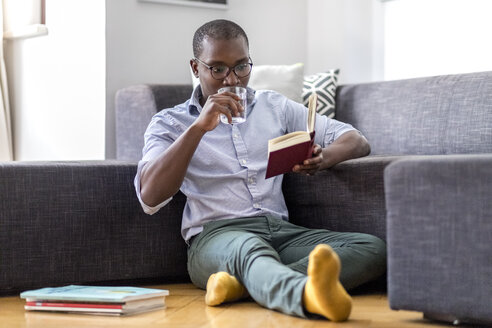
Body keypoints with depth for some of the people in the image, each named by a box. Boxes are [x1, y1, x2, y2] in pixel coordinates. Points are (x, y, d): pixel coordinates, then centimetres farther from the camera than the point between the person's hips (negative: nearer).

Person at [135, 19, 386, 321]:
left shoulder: (274, 106, 22)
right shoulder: (169, 123, 14)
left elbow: (357, 141, 19)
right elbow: (150, 197, -5)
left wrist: (323, 158, -7)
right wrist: (199, 127, -12)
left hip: (280, 230, 4)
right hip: (216, 235, -4)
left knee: (373, 248, -23)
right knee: (249, 250, -40)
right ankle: (312, 296, -74)